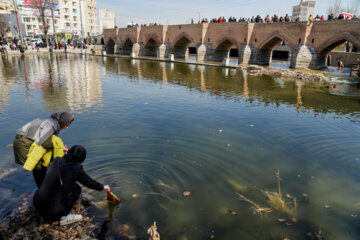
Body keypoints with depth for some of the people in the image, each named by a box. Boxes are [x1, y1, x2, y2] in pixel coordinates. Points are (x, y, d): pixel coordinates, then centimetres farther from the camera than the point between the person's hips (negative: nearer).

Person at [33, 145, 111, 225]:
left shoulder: (57, 160, 1)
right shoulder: (76, 168, -15)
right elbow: (89, 182, 1)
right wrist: (102, 187, 17)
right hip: (52, 208, -6)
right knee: (76, 189, 9)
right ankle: (64, 217, 8)